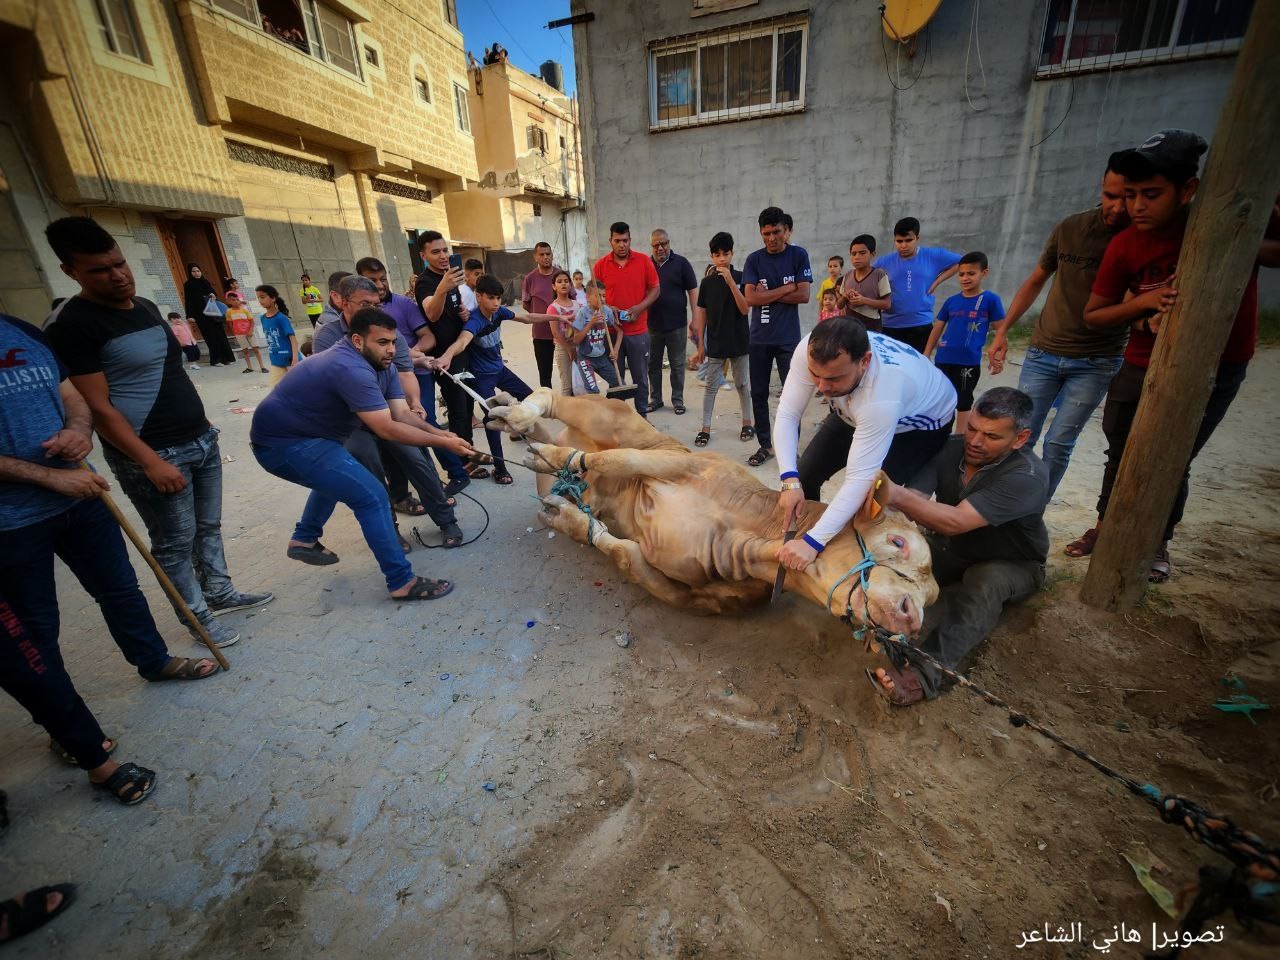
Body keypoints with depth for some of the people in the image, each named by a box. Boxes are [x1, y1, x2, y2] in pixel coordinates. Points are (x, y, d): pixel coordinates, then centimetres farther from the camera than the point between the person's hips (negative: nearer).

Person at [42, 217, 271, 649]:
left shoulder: (145, 306, 11)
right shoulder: (71, 325, -13)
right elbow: (98, 407, -16)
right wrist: (151, 462, -21)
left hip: (201, 439, 7)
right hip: (153, 454, -7)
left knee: (209, 527, 17)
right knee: (176, 542, 5)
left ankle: (220, 594, 33)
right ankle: (198, 616, 20)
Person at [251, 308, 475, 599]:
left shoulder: (383, 365, 2)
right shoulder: (351, 369, -28)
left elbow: (402, 415, -6)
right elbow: (388, 430, -29)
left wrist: (440, 433, -21)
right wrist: (443, 443, -25)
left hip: (297, 434, 11)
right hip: (284, 444, -10)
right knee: (371, 495, -16)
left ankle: (304, 539, 47)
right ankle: (402, 582, -11)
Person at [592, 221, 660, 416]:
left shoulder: (644, 261, 1)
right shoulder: (600, 265, 2)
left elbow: (655, 289, 4)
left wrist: (639, 308, -12)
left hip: (638, 330, 0)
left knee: (641, 377, 8)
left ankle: (642, 414, 21)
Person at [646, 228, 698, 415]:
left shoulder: (681, 263, 0)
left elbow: (692, 291, 0)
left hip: (677, 324, -2)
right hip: (652, 325, 2)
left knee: (677, 364, 5)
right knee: (653, 364, 9)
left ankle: (677, 400, 16)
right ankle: (655, 399, 22)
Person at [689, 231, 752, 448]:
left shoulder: (740, 278, -3)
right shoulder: (707, 282, 2)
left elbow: (745, 309, -13)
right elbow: (702, 314, 5)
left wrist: (730, 281, -20)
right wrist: (700, 344, 3)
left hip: (738, 341, -1)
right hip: (715, 343, 1)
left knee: (742, 384, 9)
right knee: (711, 385, 3)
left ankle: (748, 422, 23)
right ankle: (705, 428, 7)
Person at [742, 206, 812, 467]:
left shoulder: (798, 255, 2)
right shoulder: (754, 260, 4)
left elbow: (803, 296, -7)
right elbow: (751, 298, -7)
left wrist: (768, 295, -8)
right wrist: (786, 289, -7)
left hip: (789, 338, -2)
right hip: (759, 338, 2)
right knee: (759, 394, 7)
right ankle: (766, 445, 20)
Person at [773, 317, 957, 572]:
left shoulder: (883, 395, -46)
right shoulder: (811, 352, -35)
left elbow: (860, 478, -45)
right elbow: (787, 415, -28)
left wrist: (812, 542, -49)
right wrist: (790, 481, -41)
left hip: (923, 423, -5)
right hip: (856, 412, 5)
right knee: (804, 477, -4)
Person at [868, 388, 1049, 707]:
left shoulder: (1028, 476, -28)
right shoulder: (951, 449, -14)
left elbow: (956, 521, -41)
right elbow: (916, 497, -27)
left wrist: (897, 495, -58)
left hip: (1011, 566, -6)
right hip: (951, 552, 6)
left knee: (984, 581, -38)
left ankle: (929, 671, -53)